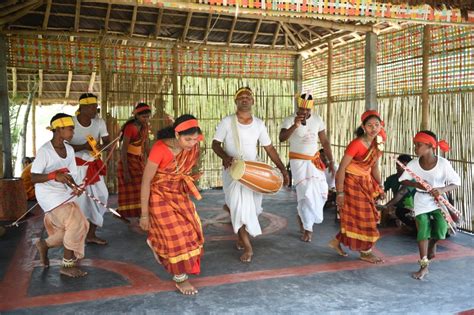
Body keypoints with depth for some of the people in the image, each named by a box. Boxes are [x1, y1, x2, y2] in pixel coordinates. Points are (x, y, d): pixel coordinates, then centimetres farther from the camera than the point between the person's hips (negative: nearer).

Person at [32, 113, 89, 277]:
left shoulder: (69, 150, 3)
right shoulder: (44, 151, -17)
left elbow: (69, 175, 7)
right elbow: (33, 178, -18)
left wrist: (75, 188, -14)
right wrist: (54, 175, -34)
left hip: (64, 194, 7)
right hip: (48, 194, -7)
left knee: (80, 225, 3)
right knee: (75, 223, -17)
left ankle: (44, 244, 27)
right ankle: (68, 265, 0)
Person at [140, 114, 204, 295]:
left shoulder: (193, 146, -15)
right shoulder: (160, 149, -31)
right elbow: (146, 181, -22)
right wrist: (144, 214, -17)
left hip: (179, 193, 6)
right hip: (160, 195, -6)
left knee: (190, 231, 11)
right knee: (176, 236, -2)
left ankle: (156, 242, 40)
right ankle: (180, 278, 19)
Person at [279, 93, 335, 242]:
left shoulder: (317, 120, 1)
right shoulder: (290, 120, -13)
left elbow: (325, 142, 7)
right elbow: (281, 138, -28)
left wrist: (331, 161, 2)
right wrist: (295, 126, -41)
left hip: (315, 160, 5)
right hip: (298, 161, -5)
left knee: (321, 191, 4)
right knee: (306, 192, -11)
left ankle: (302, 215, 29)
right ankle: (308, 228, 4)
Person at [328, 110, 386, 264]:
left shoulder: (377, 144, 0)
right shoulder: (356, 144, -23)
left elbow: (374, 167, 12)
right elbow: (342, 168, -21)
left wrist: (380, 187, 8)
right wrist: (340, 192, -21)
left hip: (365, 182, 8)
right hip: (352, 182, -8)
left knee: (361, 217, 14)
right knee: (361, 217, 4)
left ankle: (337, 241, 30)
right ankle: (365, 252, 21)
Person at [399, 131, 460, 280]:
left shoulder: (443, 163, -19)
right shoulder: (413, 164, -14)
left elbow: (456, 183, -12)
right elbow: (403, 180, -2)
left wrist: (442, 190, -32)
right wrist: (416, 184, -22)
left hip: (439, 201, -1)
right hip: (421, 201, 1)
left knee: (441, 230, -14)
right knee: (423, 230, -5)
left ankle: (432, 245, 24)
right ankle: (424, 266, 5)